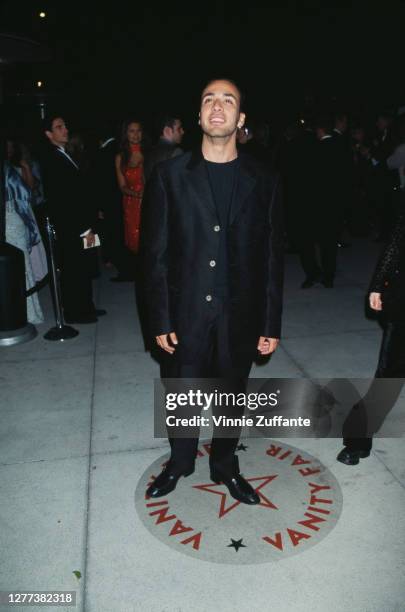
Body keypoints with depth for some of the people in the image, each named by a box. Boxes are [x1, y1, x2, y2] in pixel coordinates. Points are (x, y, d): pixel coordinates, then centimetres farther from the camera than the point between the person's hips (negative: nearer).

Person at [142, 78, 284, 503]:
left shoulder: (262, 181, 0)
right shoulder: (169, 175, -3)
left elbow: (272, 257, 1)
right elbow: (156, 254, -4)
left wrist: (271, 323, 0)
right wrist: (160, 321, -7)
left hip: (239, 316, 1)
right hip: (185, 314, -1)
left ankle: (226, 467, 43)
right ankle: (179, 463, 44)